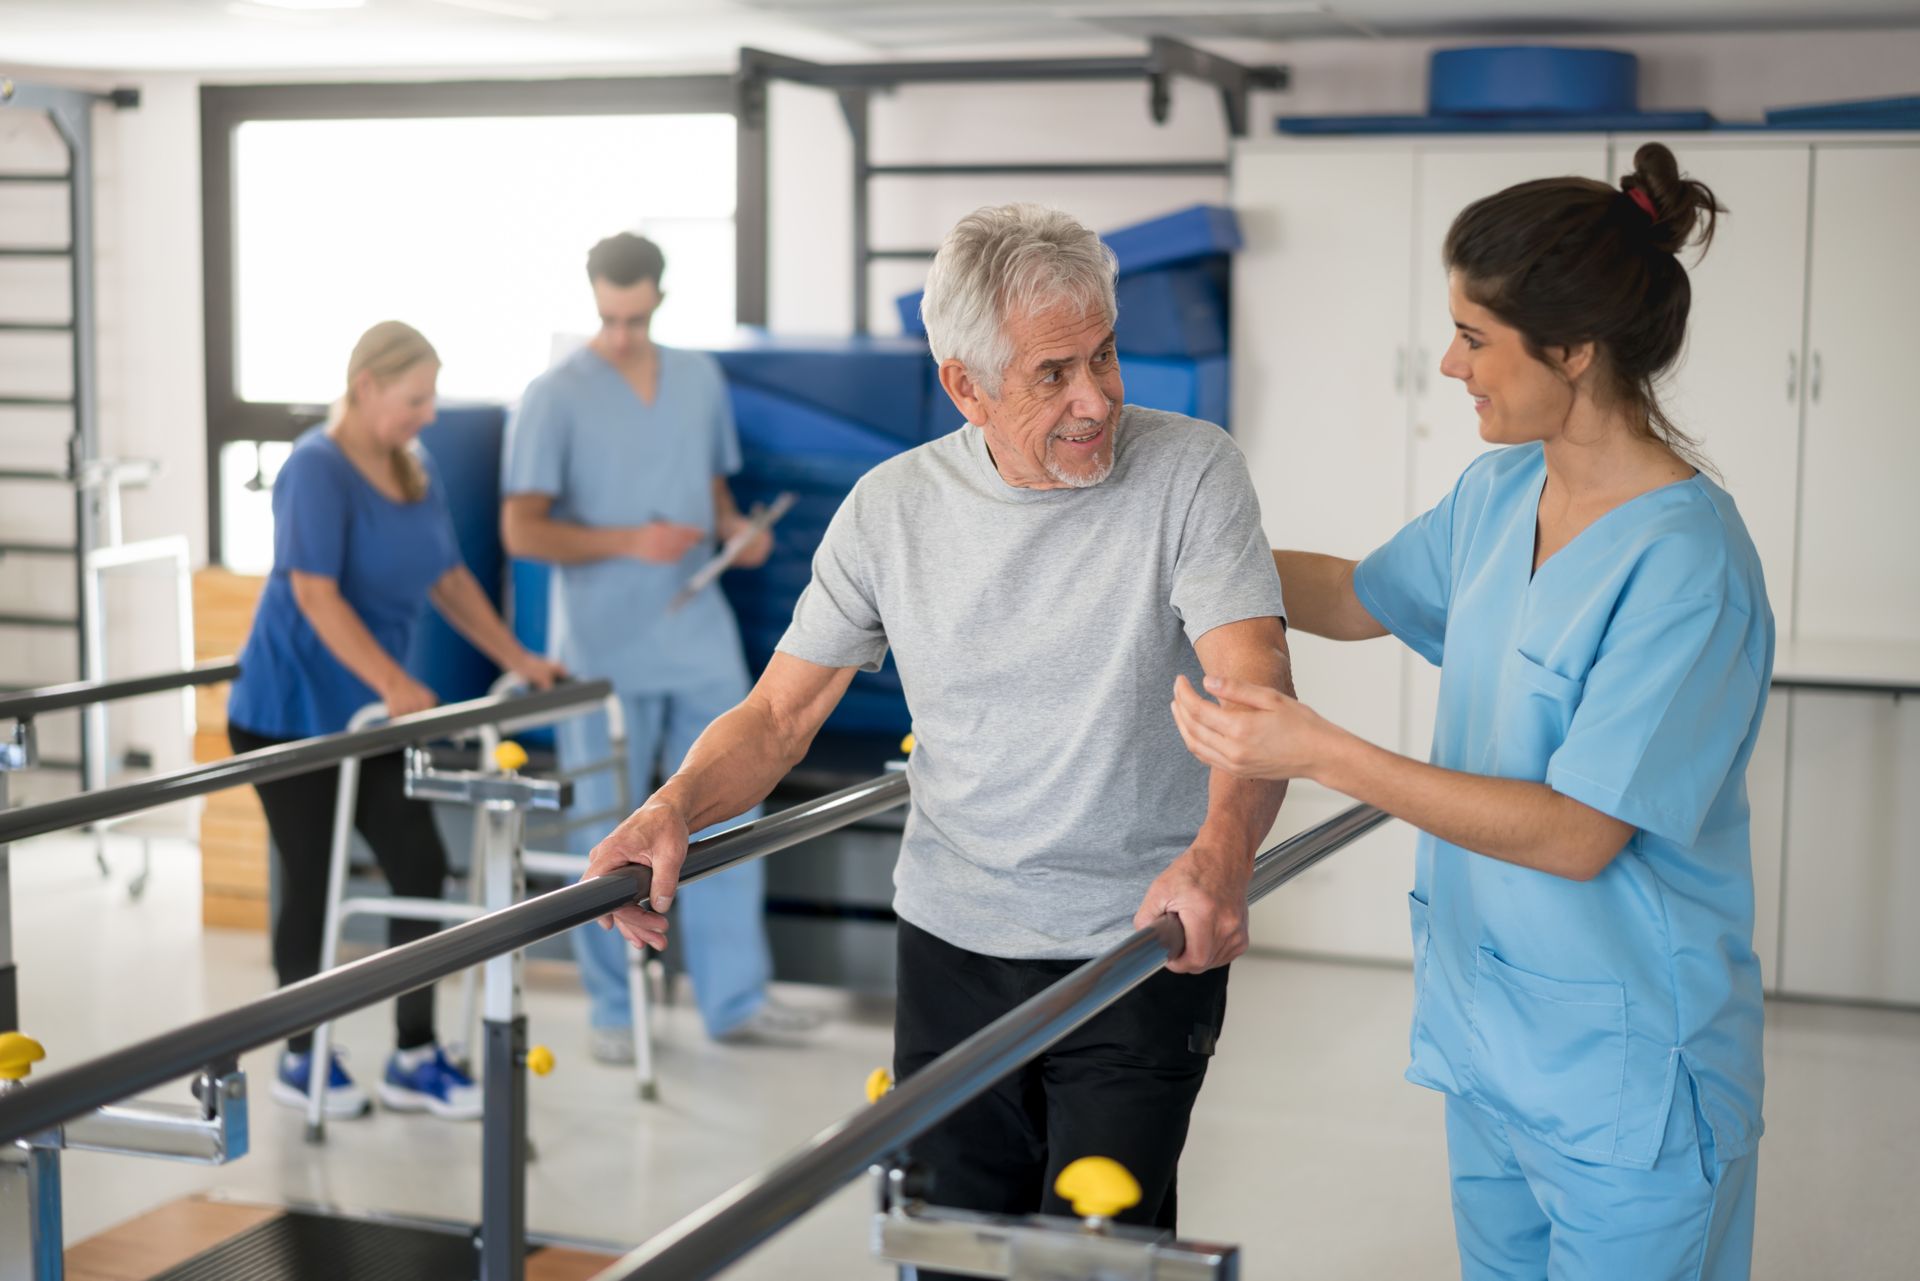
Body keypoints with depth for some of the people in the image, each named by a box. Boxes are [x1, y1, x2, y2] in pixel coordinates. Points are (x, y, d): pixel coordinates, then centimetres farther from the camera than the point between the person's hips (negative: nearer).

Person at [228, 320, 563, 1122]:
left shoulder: (416, 470, 7)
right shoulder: (317, 469, -16)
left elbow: (448, 578, 14)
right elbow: (315, 593, -24)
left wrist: (516, 658, 8)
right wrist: (393, 683, -32)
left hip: (368, 716, 7)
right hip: (290, 715, -7)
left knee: (420, 868, 2)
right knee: (311, 879, 1)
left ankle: (414, 1059, 10)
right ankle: (302, 1059, 17)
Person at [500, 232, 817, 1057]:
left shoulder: (700, 379, 9)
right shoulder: (555, 398, -7)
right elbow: (522, 530, -10)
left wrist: (735, 528, -3)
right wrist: (630, 542, -22)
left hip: (700, 638, 4)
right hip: (605, 650, -4)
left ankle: (736, 998, 14)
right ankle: (614, 1012, 16)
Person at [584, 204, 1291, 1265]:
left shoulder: (1189, 472, -11)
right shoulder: (892, 508, -2)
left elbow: (1254, 688, -22)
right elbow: (781, 712, 2)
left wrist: (1222, 851, -41)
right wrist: (676, 809, -18)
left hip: (1141, 950, -3)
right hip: (951, 941, 3)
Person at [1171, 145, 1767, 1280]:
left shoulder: (1686, 565, -23)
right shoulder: (1500, 492, 3)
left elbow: (1577, 834, -24)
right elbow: (1362, 599, 22)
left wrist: (1321, 754, -27)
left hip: (1625, 1071, -8)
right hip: (1486, 1022, 8)